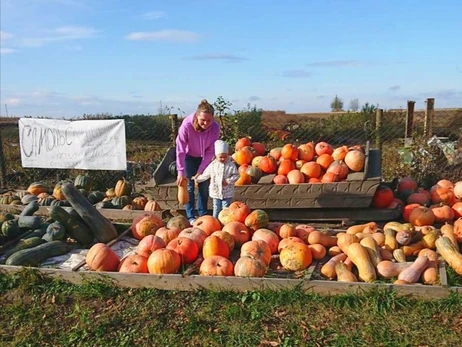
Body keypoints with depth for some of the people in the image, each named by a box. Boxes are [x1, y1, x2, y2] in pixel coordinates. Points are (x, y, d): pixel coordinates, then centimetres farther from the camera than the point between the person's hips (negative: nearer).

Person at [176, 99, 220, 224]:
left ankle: (203, 215, 21)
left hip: (204, 157, 2)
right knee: (189, 187, 0)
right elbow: (180, 149, -26)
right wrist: (180, 172, -26)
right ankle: (190, 217, 10)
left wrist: (201, 170, -19)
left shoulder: (215, 127, -28)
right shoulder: (186, 125, -34)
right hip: (189, 157, -2)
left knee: (204, 187, 7)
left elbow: (210, 151, -18)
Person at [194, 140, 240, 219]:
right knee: (216, 209, 12)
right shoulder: (213, 165, -1)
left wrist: (228, 181, -18)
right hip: (216, 192, 2)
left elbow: (236, 175, -7)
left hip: (227, 193, -2)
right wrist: (197, 179, 18)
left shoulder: (231, 165, -8)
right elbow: (206, 174, 11)